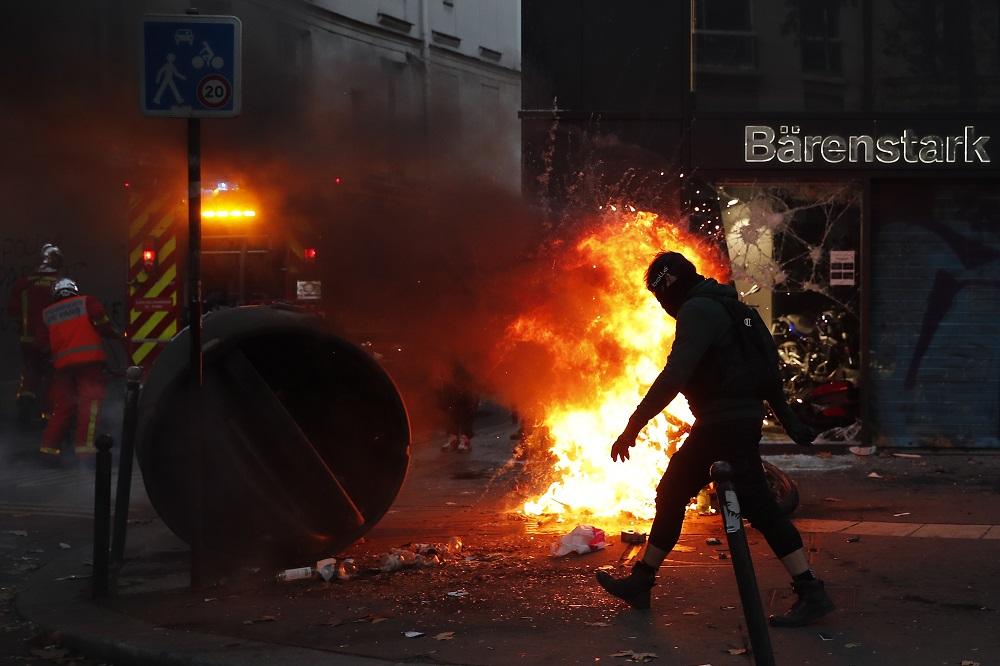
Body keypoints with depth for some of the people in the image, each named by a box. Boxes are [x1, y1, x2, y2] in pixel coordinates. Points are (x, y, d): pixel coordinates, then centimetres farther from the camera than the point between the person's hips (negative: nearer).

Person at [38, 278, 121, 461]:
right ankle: (85, 445, -18)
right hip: (89, 359, -5)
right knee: (90, 400, -7)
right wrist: (115, 334, 12)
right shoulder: (87, 302, 8)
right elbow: (101, 322, -3)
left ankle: (49, 446, 11)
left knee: (62, 405, 13)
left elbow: (47, 342, 19)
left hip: (62, 363, 5)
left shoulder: (47, 314, 20)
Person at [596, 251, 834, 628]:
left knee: (758, 507, -9)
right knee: (670, 495, 15)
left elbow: (675, 375, -25)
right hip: (715, 426, 10)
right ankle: (640, 583, 23)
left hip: (727, 425, -10)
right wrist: (788, 420, 26)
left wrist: (633, 427, -25)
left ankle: (811, 594, -6)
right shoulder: (720, 307, 17)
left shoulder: (697, 311, -14)